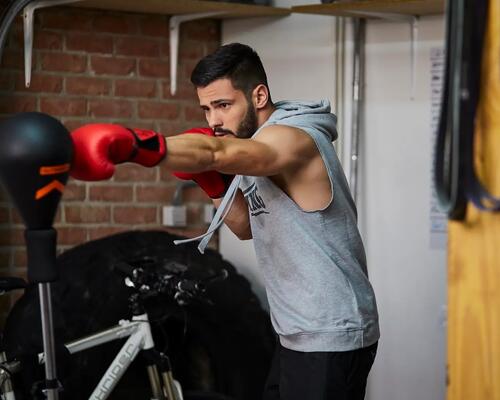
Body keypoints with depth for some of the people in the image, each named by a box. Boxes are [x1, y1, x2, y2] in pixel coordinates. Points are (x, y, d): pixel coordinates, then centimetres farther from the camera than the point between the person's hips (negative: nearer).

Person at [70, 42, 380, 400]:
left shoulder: (292, 139, -20)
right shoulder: (263, 146, 10)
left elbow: (214, 152, -38)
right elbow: (249, 226, 16)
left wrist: (133, 144, -54)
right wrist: (213, 181, -2)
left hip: (331, 340, -9)